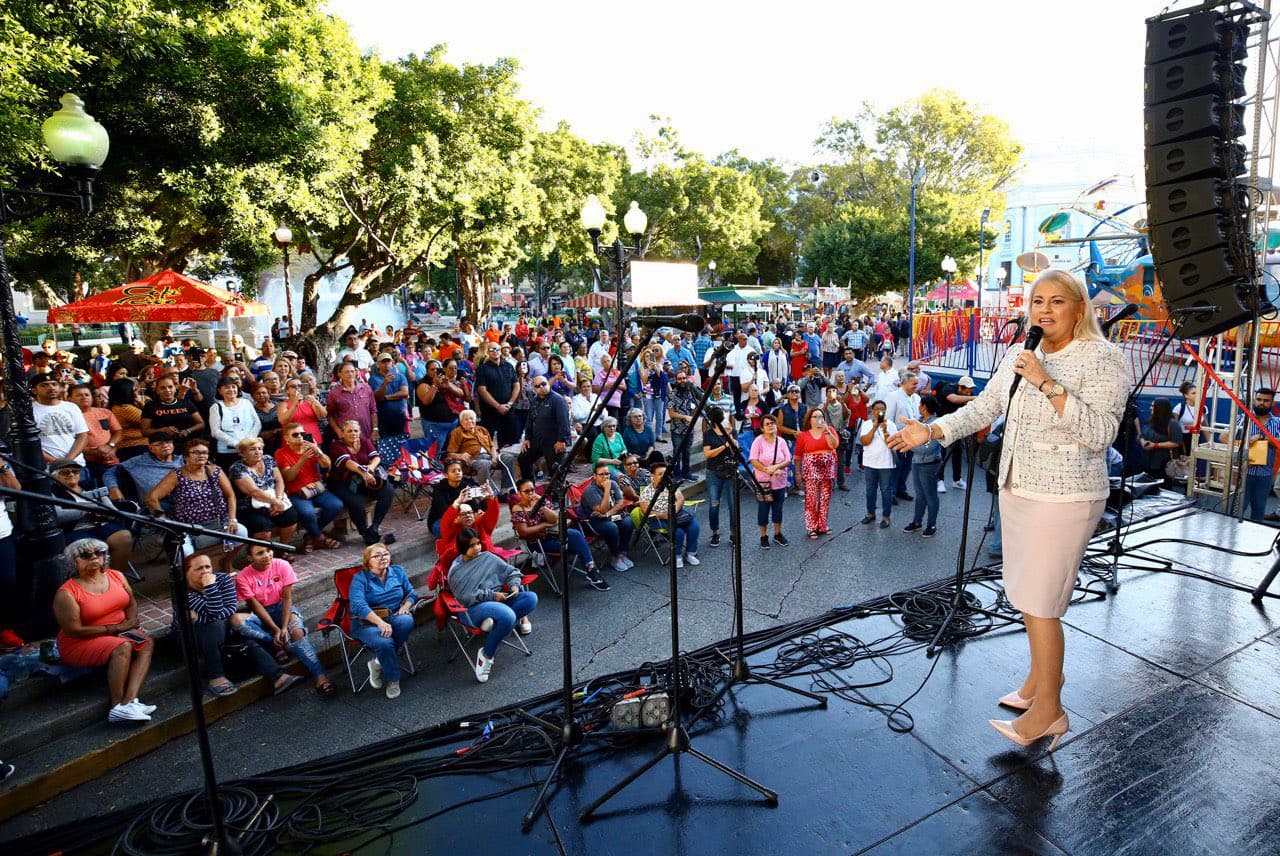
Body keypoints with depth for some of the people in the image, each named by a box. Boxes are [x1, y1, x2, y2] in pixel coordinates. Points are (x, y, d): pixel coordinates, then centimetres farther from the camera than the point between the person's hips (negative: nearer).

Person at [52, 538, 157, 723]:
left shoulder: (116, 576, 5)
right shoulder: (66, 593, -12)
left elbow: (131, 603, 10)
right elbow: (74, 630, -16)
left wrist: (131, 622, -11)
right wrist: (114, 628, -19)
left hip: (122, 633, 6)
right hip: (81, 645, -6)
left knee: (147, 643, -22)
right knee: (123, 647, -33)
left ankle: (130, 701, -36)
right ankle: (117, 706, -31)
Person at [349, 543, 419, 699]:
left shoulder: (398, 571, 12)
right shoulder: (360, 578, -3)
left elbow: (412, 593, 16)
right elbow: (358, 605, -19)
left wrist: (405, 607, -9)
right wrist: (380, 622, -32)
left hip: (394, 617, 4)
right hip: (367, 623, -4)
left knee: (406, 621, -32)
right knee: (384, 642, -35)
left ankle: (378, 662, -12)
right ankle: (393, 679, -7)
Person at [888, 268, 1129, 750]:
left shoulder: (1102, 359, -11)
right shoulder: (1020, 356, 9)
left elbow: (1099, 434, -21)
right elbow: (983, 408, 16)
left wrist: (1048, 384, -26)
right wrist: (931, 431, 7)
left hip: (1064, 498, -7)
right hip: (1016, 490, 7)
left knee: (1039, 602, -4)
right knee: (1026, 593, 17)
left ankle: (1048, 710, 12)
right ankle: (1044, 673, 37)